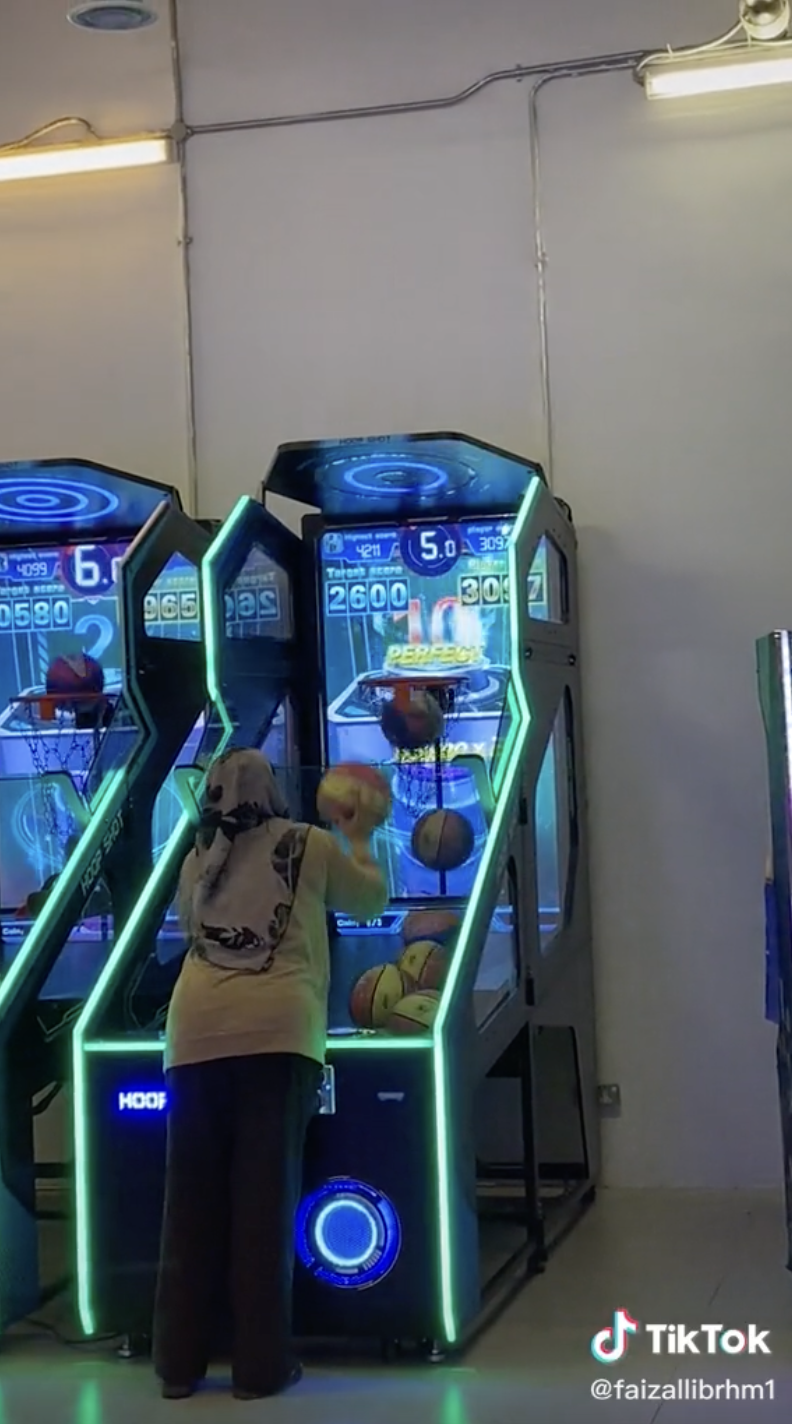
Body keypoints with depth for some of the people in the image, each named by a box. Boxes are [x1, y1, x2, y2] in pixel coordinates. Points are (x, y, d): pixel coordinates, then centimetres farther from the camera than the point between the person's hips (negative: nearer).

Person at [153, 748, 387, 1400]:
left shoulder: (198, 862, 20)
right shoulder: (310, 844, 12)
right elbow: (371, 900, 26)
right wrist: (361, 842, 45)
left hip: (197, 1036, 3)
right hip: (277, 1032, -3)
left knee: (192, 1199, 7)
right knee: (266, 1197, 0)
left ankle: (180, 1362, 13)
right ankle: (262, 1363, 5)